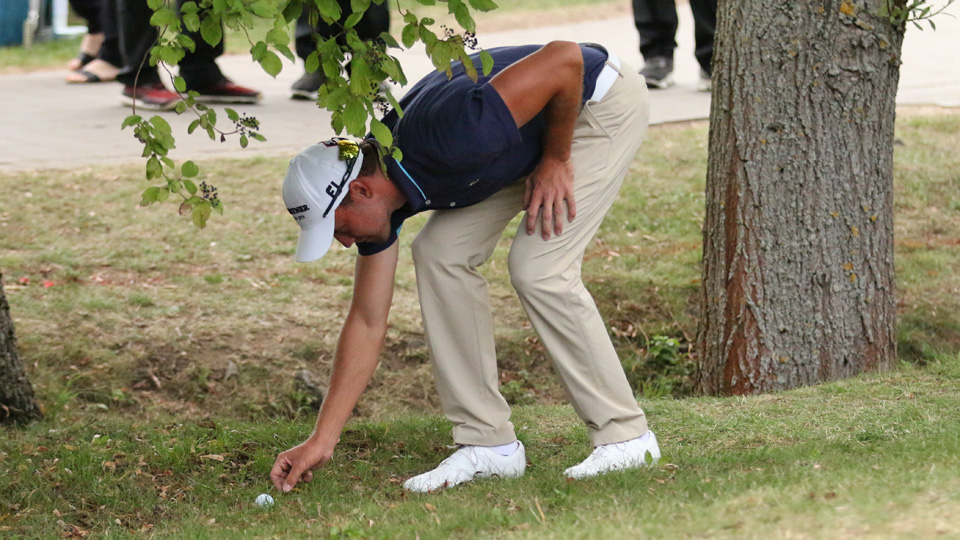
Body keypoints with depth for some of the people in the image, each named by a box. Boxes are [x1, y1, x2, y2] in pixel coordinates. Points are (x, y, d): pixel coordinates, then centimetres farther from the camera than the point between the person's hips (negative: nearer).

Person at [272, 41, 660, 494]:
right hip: (531, 136, 8)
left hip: (601, 102, -8)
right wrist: (321, 441, -5)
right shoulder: (376, 193, -10)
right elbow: (368, 321, -3)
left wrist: (555, 159, -19)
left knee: (539, 269, -17)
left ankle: (624, 436, -3)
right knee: (440, 255, -4)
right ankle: (488, 443, 1)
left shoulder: (440, 139, -36)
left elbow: (565, 58, -34)